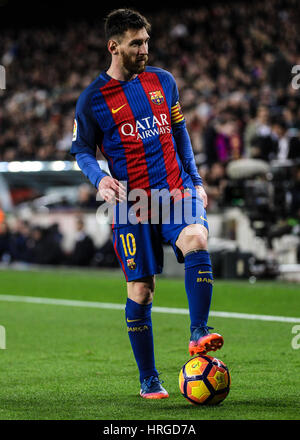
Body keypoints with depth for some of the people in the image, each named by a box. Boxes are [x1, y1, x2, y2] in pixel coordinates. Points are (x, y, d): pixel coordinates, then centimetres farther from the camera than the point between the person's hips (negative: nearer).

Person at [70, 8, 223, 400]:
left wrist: (195, 180, 14)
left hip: (176, 188, 2)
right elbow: (82, 149, 6)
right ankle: (148, 380, 11)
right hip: (132, 201, -2)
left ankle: (199, 333, -23)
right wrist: (99, 178, -14)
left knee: (196, 242, -29)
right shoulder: (93, 99, -2)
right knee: (140, 289, 0)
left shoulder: (163, 81, 9)